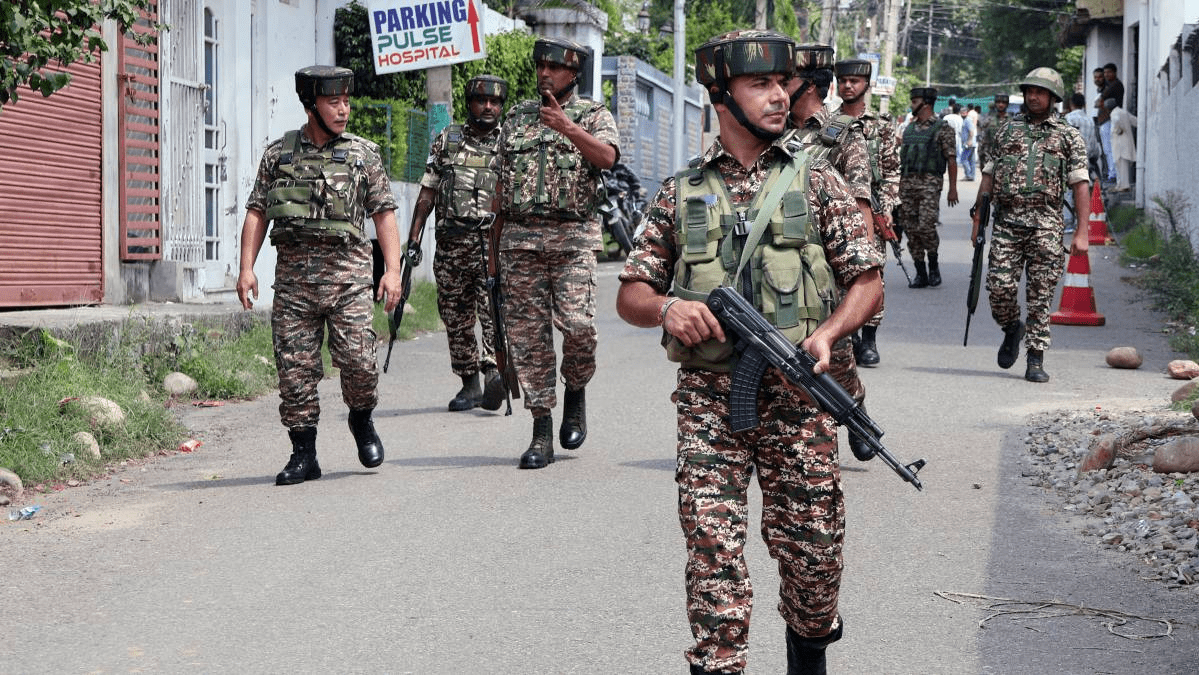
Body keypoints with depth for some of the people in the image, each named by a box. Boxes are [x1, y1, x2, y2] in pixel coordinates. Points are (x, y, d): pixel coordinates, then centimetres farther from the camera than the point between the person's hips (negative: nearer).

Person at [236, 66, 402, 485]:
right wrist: (246, 269, 0)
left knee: (358, 360, -11)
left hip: (347, 275, -1)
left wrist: (393, 270, -5)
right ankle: (304, 455, 8)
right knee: (295, 368, 0)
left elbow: (384, 213, 5)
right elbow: (257, 213, 10)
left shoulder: (363, 154, 7)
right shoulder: (278, 154, 10)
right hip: (293, 276, 1)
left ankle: (362, 421, 18)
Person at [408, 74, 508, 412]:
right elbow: (427, 193, 12)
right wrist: (413, 239, 6)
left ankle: (493, 372, -33)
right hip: (451, 243, 3)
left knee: (493, 309, -21)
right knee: (456, 317, 7)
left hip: (492, 242, -3)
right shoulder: (446, 140, 12)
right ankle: (469, 384, 16)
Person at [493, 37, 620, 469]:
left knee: (577, 322, -18)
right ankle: (541, 431, 5)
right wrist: (495, 244, 16)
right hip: (521, 238, 4)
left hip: (573, 237, -3)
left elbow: (607, 156, -16)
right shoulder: (516, 119, 17)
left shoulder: (594, 115, 6)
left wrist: (566, 126, -29)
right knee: (527, 334, 0)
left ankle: (575, 393, 11)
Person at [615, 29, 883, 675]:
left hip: (796, 396, 0)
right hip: (708, 401, 0)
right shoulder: (680, 192, 9)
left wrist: (826, 333, -12)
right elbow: (630, 295, 12)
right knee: (712, 548, -7)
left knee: (811, 548, 6)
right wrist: (667, 307, -11)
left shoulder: (816, 180, 7)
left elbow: (867, 279, 7)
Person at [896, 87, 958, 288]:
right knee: (911, 230, 2)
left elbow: (951, 160, -3)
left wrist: (953, 188, -8)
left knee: (926, 226, -16)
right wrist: (898, 186, 17)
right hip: (907, 184, 6)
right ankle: (920, 274, 9)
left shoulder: (942, 128, -1)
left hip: (929, 183, -6)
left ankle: (934, 265, 7)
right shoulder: (909, 129, 17)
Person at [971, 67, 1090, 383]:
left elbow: (1080, 186, 3)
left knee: (1040, 295, -3)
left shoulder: (1068, 136, 7)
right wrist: (978, 217, 10)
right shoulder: (1007, 130, 15)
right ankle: (1012, 328, 23)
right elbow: (989, 176, 17)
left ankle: (1035, 360, 4)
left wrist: (1081, 233, -5)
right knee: (999, 286, -7)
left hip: (1046, 224, -2)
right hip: (1006, 221, 2)